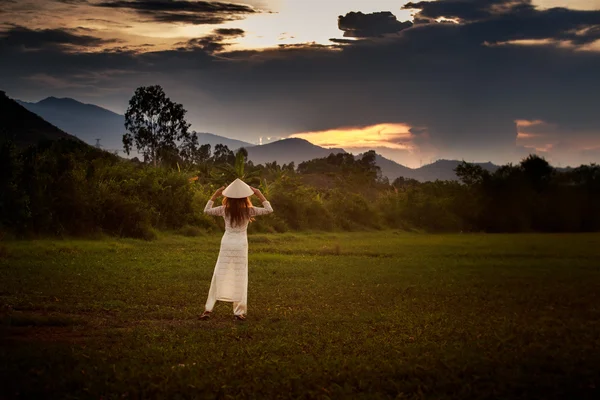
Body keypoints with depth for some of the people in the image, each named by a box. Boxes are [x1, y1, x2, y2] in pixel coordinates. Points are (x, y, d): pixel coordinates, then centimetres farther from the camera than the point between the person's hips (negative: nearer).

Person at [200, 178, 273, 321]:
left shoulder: (225, 210, -6)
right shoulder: (248, 210, -9)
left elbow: (207, 210, 9)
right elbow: (269, 209, -1)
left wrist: (215, 195, 8)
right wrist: (259, 195, 1)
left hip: (226, 245, 1)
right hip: (241, 246, -1)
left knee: (218, 276, 6)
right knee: (240, 279, 5)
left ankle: (208, 309, 3)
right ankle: (239, 312, 6)